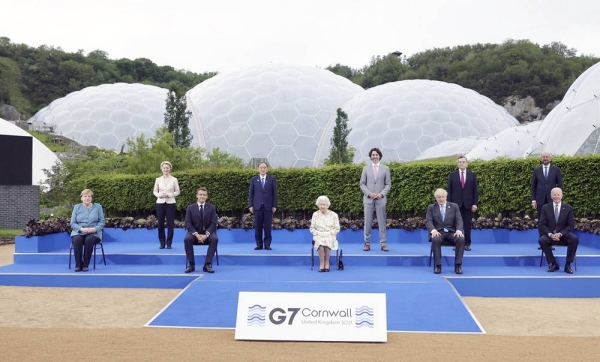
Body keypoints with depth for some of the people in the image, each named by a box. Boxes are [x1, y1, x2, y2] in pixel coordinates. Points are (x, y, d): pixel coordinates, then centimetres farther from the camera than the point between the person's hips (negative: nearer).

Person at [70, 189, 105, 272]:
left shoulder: (98, 207, 8)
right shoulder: (77, 207, 10)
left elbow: (101, 222, 4)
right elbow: (72, 223, 4)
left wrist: (95, 229, -17)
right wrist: (82, 228, -16)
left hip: (93, 233, -1)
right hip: (78, 232, 1)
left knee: (89, 240, -35)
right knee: (77, 240, -34)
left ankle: (85, 265, -25)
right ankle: (78, 264, -24)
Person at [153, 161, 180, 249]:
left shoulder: (174, 179, 1)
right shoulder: (158, 179, 5)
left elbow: (177, 192, 3)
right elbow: (155, 191, 9)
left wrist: (169, 194, -13)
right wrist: (159, 195, -11)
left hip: (170, 203, -1)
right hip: (160, 203, 1)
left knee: (170, 224, 0)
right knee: (160, 224, 2)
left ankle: (169, 243, 9)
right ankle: (162, 243, 14)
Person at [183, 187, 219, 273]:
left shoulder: (212, 208, 4)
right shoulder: (190, 208, 4)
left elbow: (213, 223, -3)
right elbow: (188, 223, -4)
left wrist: (206, 234, -20)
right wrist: (197, 235, -20)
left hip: (207, 233, 0)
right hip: (195, 233, 0)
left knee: (215, 239, -33)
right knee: (187, 239, -32)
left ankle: (207, 265, -29)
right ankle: (191, 265, -23)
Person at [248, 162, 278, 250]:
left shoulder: (272, 179, 6)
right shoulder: (253, 179, 8)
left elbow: (274, 193, 3)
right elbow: (251, 193, 7)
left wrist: (274, 206, -3)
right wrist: (250, 205, -1)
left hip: (268, 206, -1)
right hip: (257, 206, 1)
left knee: (267, 226, 0)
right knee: (258, 226, 1)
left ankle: (267, 244, 7)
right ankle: (259, 244, 8)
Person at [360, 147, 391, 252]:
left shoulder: (385, 169, 7)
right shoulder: (366, 168, 8)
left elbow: (388, 184, 5)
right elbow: (362, 184, 6)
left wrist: (381, 193, -10)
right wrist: (369, 193, -9)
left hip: (380, 198, 0)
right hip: (368, 199, 1)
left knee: (382, 222, 1)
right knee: (367, 222, 1)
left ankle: (383, 244, 6)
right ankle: (367, 243, 8)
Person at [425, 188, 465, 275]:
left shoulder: (454, 206, 10)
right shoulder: (431, 207, 8)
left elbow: (459, 220, 1)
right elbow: (428, 221, -3)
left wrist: (459, 230, -21)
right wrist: (433, 230, -24)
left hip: (451, 232, 1)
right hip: (438, 232, -1)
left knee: (461, 239, -30)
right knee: (435, 240, -36)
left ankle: (458, 265, -21)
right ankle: (438, 265, -26)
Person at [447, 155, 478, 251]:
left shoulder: (472, 175, 6)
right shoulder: (452, 175, 5)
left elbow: (475, 191, 5)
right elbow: (449, 190, 4)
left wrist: (475, 203, -4)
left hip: (468, 204, 0)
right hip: (456, 204, 0)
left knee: (467, 225, 2)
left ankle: (467, 244, 10)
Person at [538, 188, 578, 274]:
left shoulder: (568, 208, 2)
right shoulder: (545, 208, 2)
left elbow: (571, 225, -2)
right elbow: (542, 224, -1)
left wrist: (560, 234, -18)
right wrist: (550, 234, -19)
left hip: (563, 234, 0)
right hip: (550, 234, 0)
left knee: (575, 239, -31)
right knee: (541, 240, -32)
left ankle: (568, 265, -19)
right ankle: (553, 264, -16)